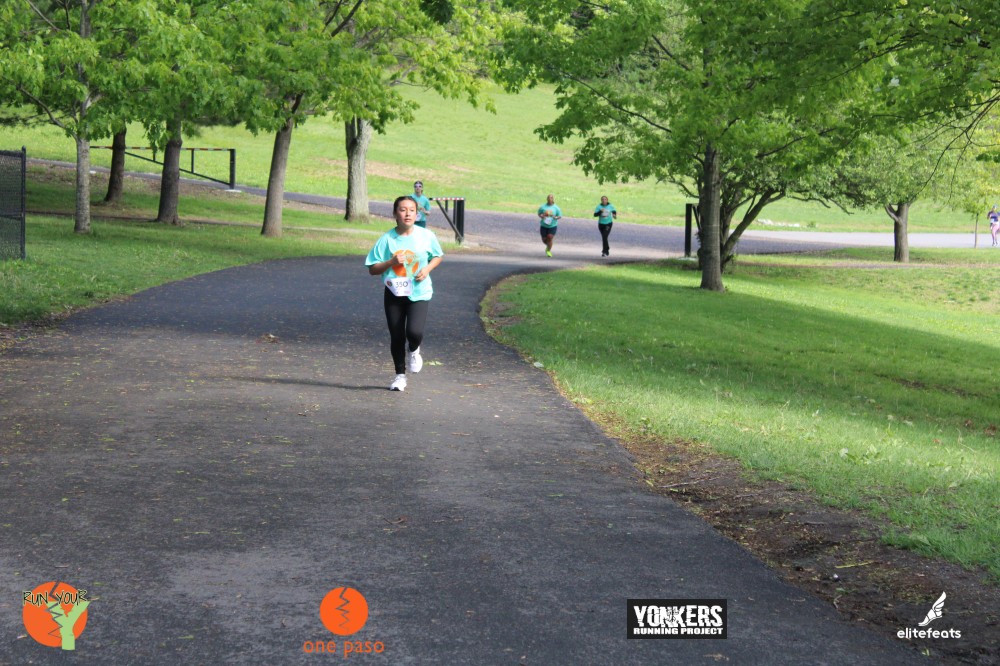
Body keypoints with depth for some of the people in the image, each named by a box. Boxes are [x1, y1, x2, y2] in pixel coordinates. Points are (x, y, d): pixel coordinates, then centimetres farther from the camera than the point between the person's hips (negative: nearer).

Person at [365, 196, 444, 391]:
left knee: (414, 332, -20)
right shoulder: (387, 239, -6)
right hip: (394, 293, 1)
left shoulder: (427, 236, -5)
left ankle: (414, 351, 17)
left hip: (419, 293, -1)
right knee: (396, 336, 6)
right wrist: (392, 262, -19)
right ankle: (400, 375, 27)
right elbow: (372, 269, -3)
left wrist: (428, 268, -7)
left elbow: (438, 256, 13)